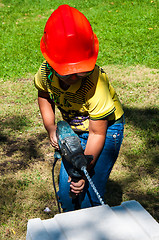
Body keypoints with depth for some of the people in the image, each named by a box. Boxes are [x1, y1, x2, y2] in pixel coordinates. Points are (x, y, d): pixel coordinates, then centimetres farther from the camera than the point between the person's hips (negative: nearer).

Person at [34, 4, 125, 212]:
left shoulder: (95, 84, -36)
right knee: (66, 186, 8)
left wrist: (84, 170, -23)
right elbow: (44, 95, 3)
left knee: (90, 190, -5)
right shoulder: (46, 71, -22)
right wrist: (51, 128, -8)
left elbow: (97, 134, -25)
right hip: (74, 129, 5)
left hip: (106, 128, -5)